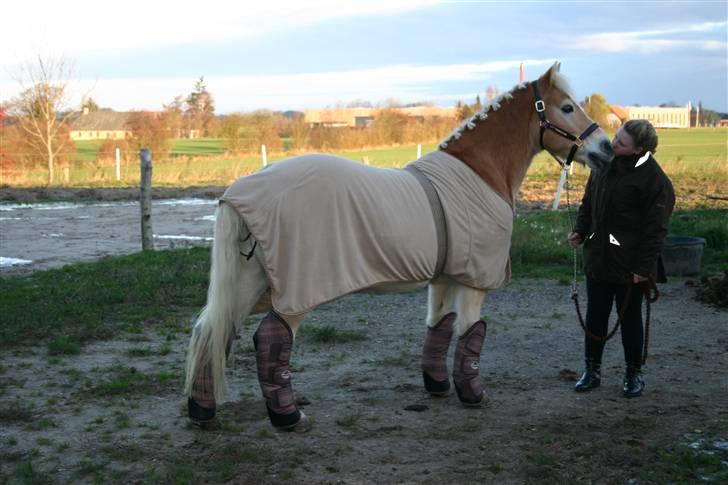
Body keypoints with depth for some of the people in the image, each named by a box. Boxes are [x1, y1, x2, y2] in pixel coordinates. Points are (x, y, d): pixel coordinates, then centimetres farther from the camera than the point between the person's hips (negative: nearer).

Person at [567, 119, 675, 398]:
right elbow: (589, 202, 16)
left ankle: (634, 374, 23)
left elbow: (655, 228, -16)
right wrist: (580, 231, 2)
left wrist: (644, 267, -18)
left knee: (630, 317, 8)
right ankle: (592, 370, 24)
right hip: (598, 257, 6)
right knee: (595, 315, 11)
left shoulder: (653, 179, -16)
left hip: (629, 263, -6)